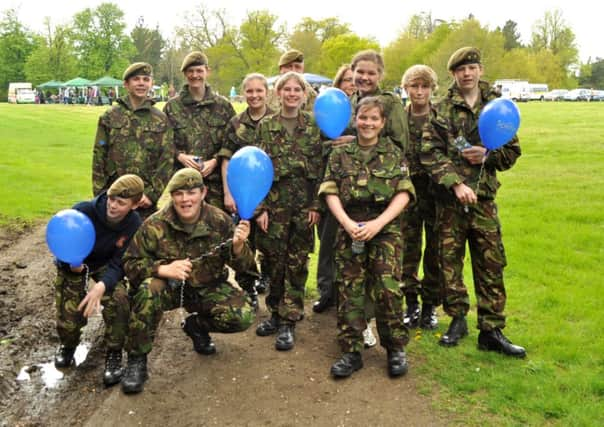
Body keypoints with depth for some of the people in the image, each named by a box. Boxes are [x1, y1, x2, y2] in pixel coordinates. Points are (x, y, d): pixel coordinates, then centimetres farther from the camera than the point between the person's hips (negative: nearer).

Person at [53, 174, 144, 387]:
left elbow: (118, 264, -22)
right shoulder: (83, 211, -31)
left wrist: (102, 286, -42)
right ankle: (68, 345, 28)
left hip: (105, 265, 1)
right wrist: (72, 264, -41)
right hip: (73, 264, -1)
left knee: (119, 298, -28)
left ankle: (114, 353, -5)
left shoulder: (134, 225, -23)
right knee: (69, 317, -12)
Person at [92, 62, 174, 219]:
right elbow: (99, 158, 5)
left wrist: (152, 193, -8)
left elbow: (167, 159, 0)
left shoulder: (160, 120, 5)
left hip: (146, 199, 0)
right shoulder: (110, 117, 6)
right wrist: (100, 196, -1)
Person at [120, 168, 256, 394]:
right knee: (149, 290, -35)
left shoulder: (220, 221, -12)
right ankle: (136, 360, -15)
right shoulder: (155, 225, -16)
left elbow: (243, 266, -9)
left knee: (244, 316, -20)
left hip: (207, 288, 2)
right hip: (169, 287, -2)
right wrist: (163, 269, -33)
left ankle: (196, 325, 13)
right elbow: (130, 263, -14)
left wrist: (238, 246, -33)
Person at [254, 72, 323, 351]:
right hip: (274, 201, 0)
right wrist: (260, 207, -7)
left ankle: (288, 322, 9)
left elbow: (320, 168, 2)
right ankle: (276, 313, 24)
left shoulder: (314, 126, 4)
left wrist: (316, 205, -5)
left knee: (297, 263, 3)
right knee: (274, 261, 6)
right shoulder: (266, 126, 3)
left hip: (304, 203, 0)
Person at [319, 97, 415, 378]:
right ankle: (351, 352, 8)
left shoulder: (394, 154, 6)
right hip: (350, 229, 1)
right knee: (349, 289, -1)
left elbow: (403, 194, -2)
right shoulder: (340, 154, 8)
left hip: (386, 229, -1)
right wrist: (347, 223, -16)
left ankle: (395, 348, 9)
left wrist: (377, 223, -15)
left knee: (388, 289, -9)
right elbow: (330, 192, 0)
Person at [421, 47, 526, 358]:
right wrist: (456, 183, -17)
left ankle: (491, 330, 10)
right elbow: (430, 153, -7)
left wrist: (488, 155, -10)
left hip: (484, 196, 1)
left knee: (491, 264, 1)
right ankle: (457, 320, 23)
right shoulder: (442, 110, 2)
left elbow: (512, 151, 11)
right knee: (450, 260, 7)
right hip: (449, 197, -1)